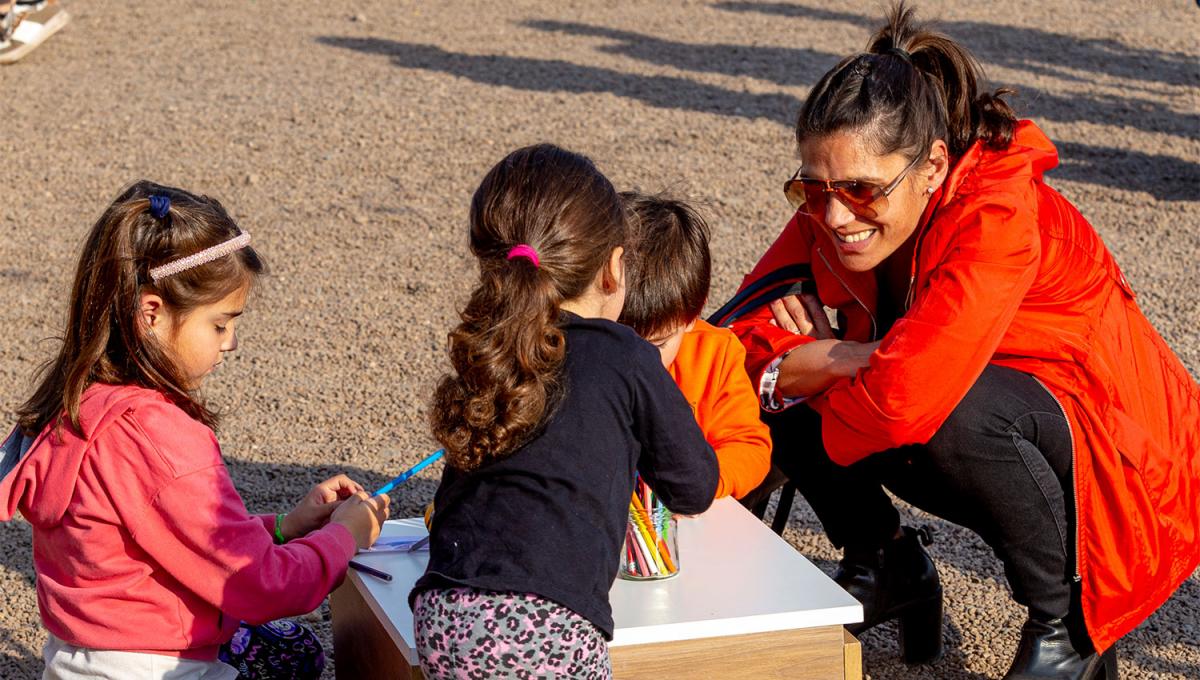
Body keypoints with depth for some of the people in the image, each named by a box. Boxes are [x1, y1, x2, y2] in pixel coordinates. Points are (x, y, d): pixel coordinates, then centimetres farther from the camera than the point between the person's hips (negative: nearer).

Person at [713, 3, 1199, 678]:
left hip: (1117, 463, -6)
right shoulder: (835, 213, -11)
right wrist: (839, 359, -28)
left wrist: (800, 371, -21)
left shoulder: (1001, 217, -31)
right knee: (782, 384, -11)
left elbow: (905, 398, -41)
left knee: (961, 408, -37)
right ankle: (888, 571, 11)